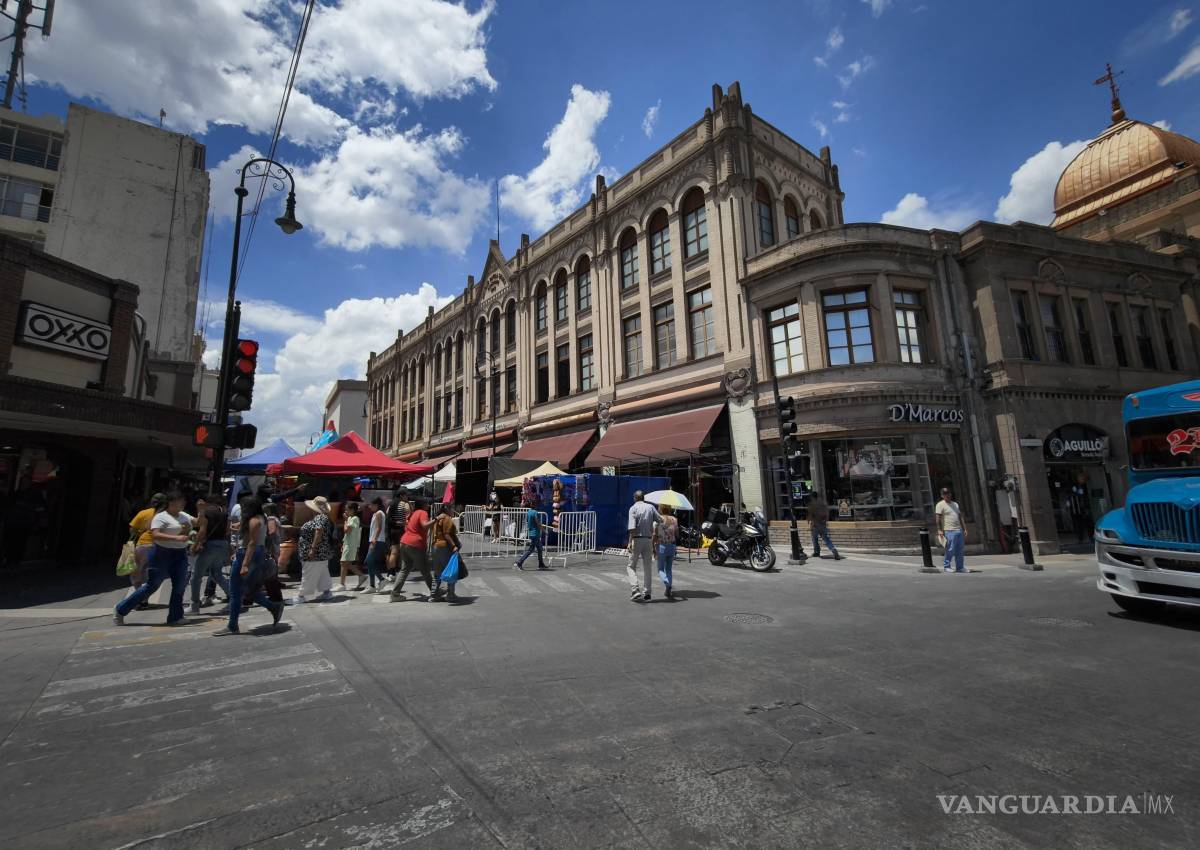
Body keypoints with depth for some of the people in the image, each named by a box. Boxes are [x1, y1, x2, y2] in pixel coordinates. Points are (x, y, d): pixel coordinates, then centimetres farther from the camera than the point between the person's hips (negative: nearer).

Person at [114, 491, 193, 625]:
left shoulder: (184, 516, 11)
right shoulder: (161, 517, -11)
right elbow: (155, 534, -24)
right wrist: (176, 538, -31)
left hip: (181, 555, 7)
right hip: (162, 554, -6)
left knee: (179, 587, 3)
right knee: (151, 586, 0)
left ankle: (175, 617, 11)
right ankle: (120, 610, 20)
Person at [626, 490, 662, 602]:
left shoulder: (633, 508, -4)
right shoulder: (650, 507, 8)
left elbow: (632, 527, -15)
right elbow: (660, 520, 4)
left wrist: (630, 542, -17)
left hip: (637, 539, -4)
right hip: (648, 540, 4)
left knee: (631, 566, 5)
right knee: (647, 567, 11)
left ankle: (635, 590, -10)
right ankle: (646, 593, 14)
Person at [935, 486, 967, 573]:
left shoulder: (955, 504, 20)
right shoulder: (940, 505, -3)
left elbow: (960, 518, 21)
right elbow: (938, 519, -10)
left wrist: (964, 529, 14)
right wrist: (940, 530, -18)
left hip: (959, 531, 7)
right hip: (949, 531, -7)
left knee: (959, 551, 8)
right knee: (950, 550, -8)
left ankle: (960, 567, 15)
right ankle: (946, 566, 2)